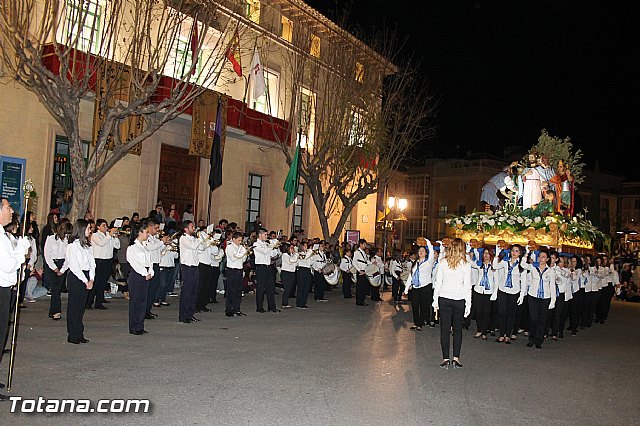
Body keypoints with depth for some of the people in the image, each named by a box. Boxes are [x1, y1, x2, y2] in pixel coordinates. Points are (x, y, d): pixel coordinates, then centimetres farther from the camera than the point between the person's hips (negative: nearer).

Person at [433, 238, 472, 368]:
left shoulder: (442, 262, -3)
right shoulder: (466, 265, -5)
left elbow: (438, 283, 0)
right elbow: (468, 286, -3)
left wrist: (435, 300, 8)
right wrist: (468, 304, 4)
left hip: (444, 298, 1)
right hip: (459, 300, 0)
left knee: (445, 329, 6)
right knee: (457, 329, 11)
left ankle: (446, 359, 7)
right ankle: (456, 358, 10)